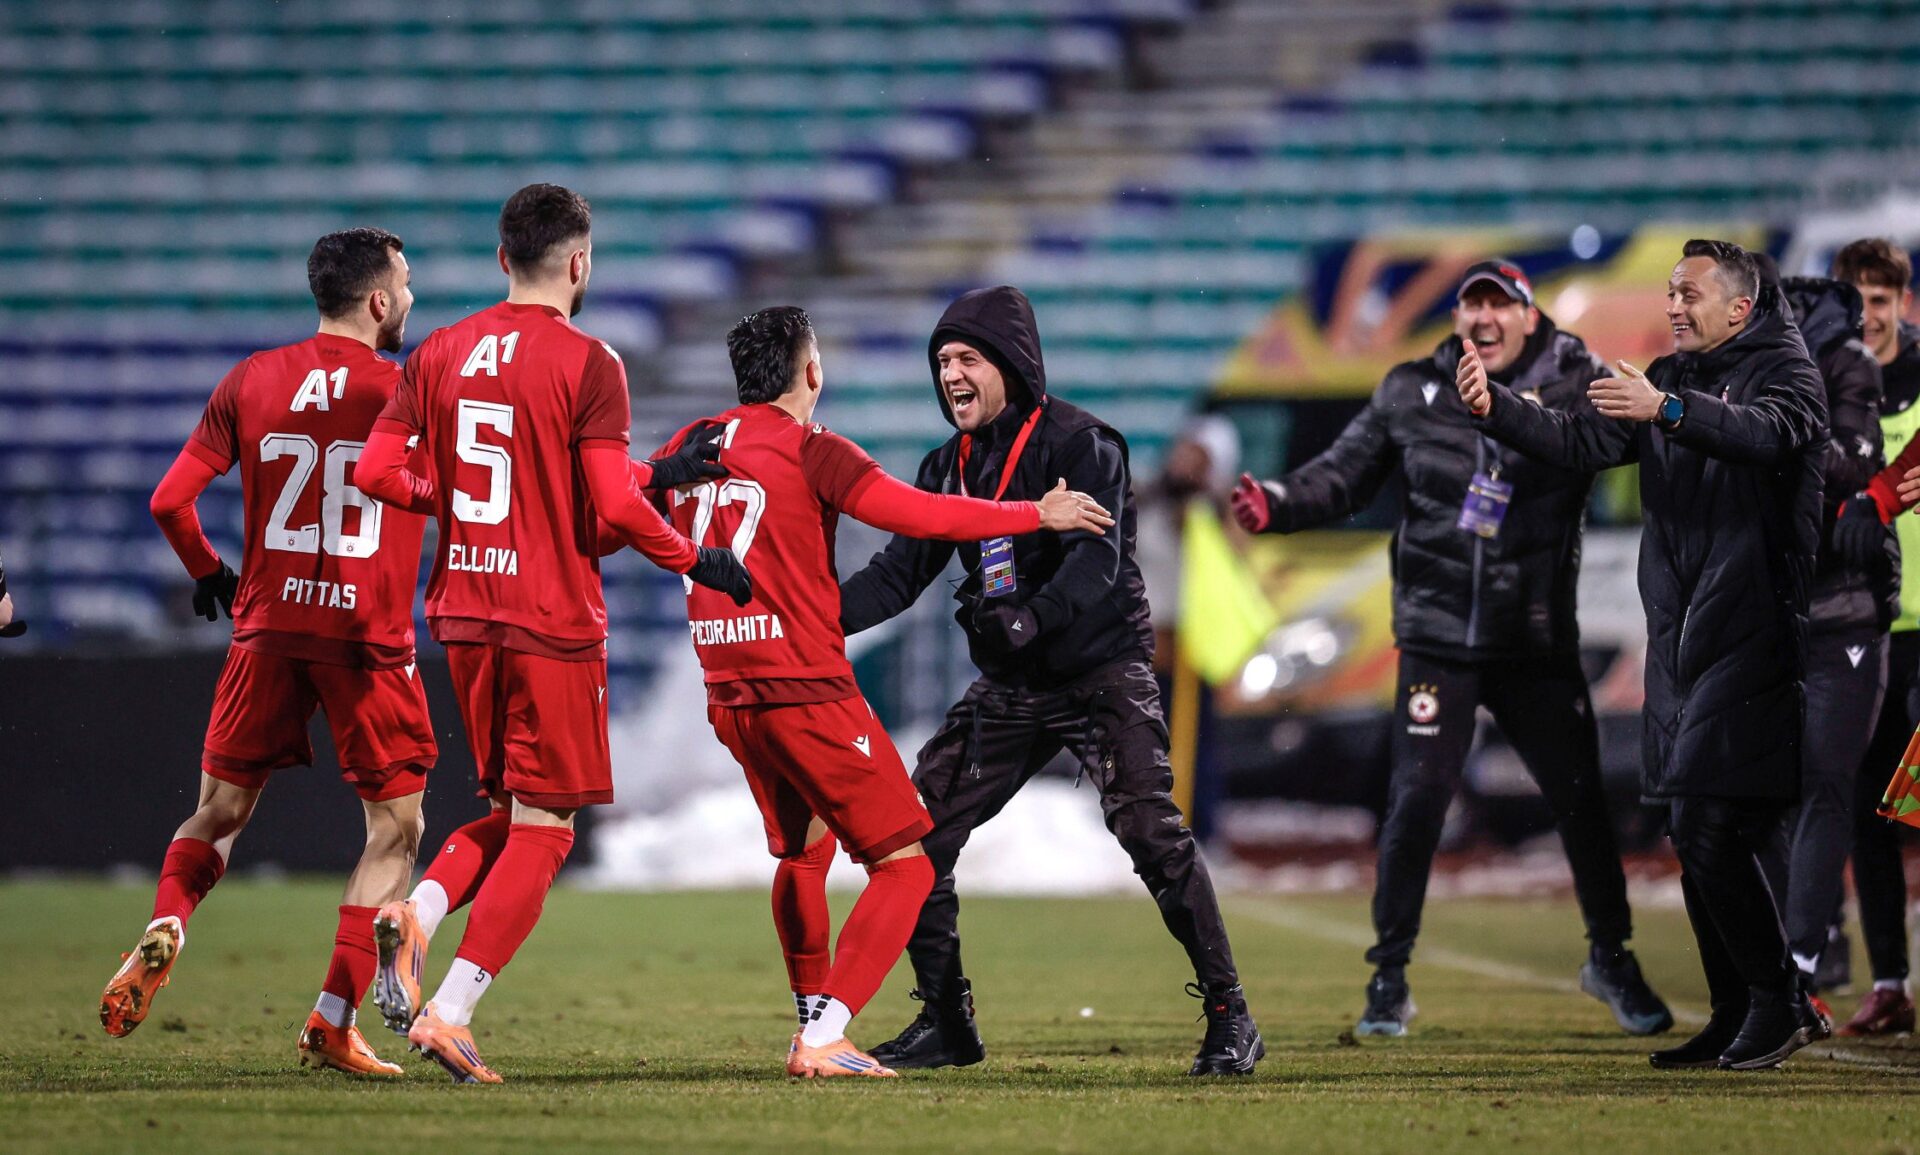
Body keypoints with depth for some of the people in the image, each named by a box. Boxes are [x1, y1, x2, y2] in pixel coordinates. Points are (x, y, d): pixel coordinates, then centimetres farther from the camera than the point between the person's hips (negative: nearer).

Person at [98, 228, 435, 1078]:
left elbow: (169, 501, 1)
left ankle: (164, 932, -14)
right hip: (368, 634, -3)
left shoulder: (252, 382, 4)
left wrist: (208, 575, 18)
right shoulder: (408, 392, -5)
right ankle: (334, 1019, -4)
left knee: (220, 812, 15)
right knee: (396, 829, 6)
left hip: (267, 625, 3)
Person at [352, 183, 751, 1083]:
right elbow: (616, 507, -17)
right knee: (543, 828, 1)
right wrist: (695, 561, -2)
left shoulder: (440, 354, 5)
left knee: (510, 809, 20)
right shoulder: (587, 364, -11)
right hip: (553, 622, -6)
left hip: (462, 612, 6)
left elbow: (375, 473, 3)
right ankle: (450, 1014, -7)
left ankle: (414, 916, -7)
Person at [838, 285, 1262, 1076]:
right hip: (1009, 687, 7)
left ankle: (1229, 1018, -9)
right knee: (918, 832, 1)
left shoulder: (1078, 443, -13)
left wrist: (1035, 617, -46)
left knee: (1151, 833, -19)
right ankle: (945, 1021, 12)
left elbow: (1098, 559, -27)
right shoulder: (950, 466, 9)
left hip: (1103, 675, -7)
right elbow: (900, 572, 7)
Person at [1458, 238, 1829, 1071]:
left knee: (1710, 831, -13)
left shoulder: (1786, 371, -4)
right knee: (1696, 843, 9)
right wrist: (1494, 408, -11)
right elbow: (1579, 442, 6)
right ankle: (1736, 1012, 17)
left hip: (1751, 641, -8)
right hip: (1679, 642, 8)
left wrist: (1668, 410, -41)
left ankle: (1777, 1000, -1)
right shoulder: (1666, 380, 17)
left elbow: (1767, 433, -26)